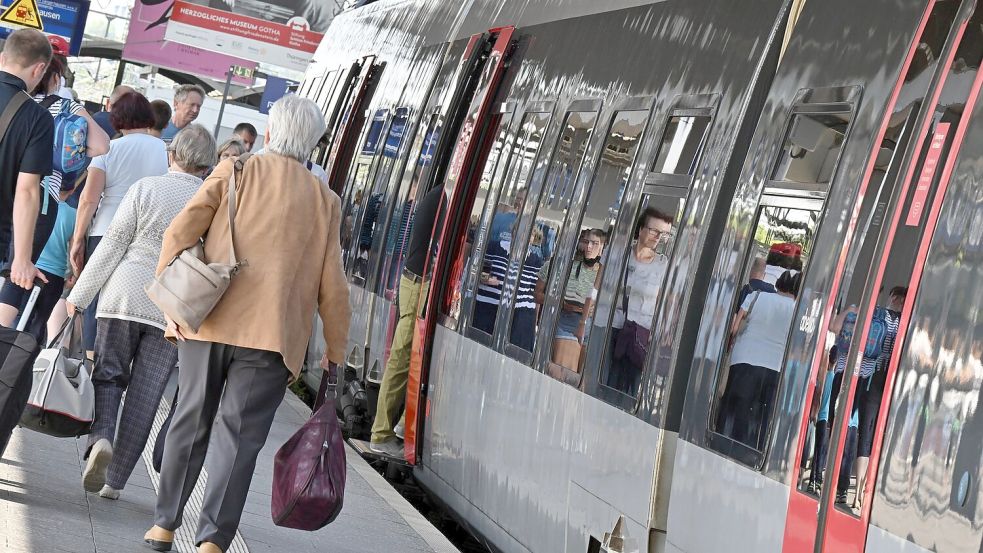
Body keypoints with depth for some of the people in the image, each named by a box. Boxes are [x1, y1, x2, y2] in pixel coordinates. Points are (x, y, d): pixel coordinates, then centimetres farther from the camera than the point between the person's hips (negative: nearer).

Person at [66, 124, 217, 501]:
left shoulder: (146, 189, -4)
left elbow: (112, 246, -3)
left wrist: (79, 296, 3)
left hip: (125, 297, -1)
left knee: (108, 376, 13)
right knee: (144, 397, 6)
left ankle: (101, 437, -14)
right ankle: (115, 481, 8)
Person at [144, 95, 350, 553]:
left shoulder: (235, 171, 6)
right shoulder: (325, 201, 8)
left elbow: (180, 232, -3)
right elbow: (332, 287, 6)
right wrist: (335, 351, 15)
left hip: (208, 322, 1)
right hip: (273, 335, -1)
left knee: (191, 423, 14)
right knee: (240, 434, 0)